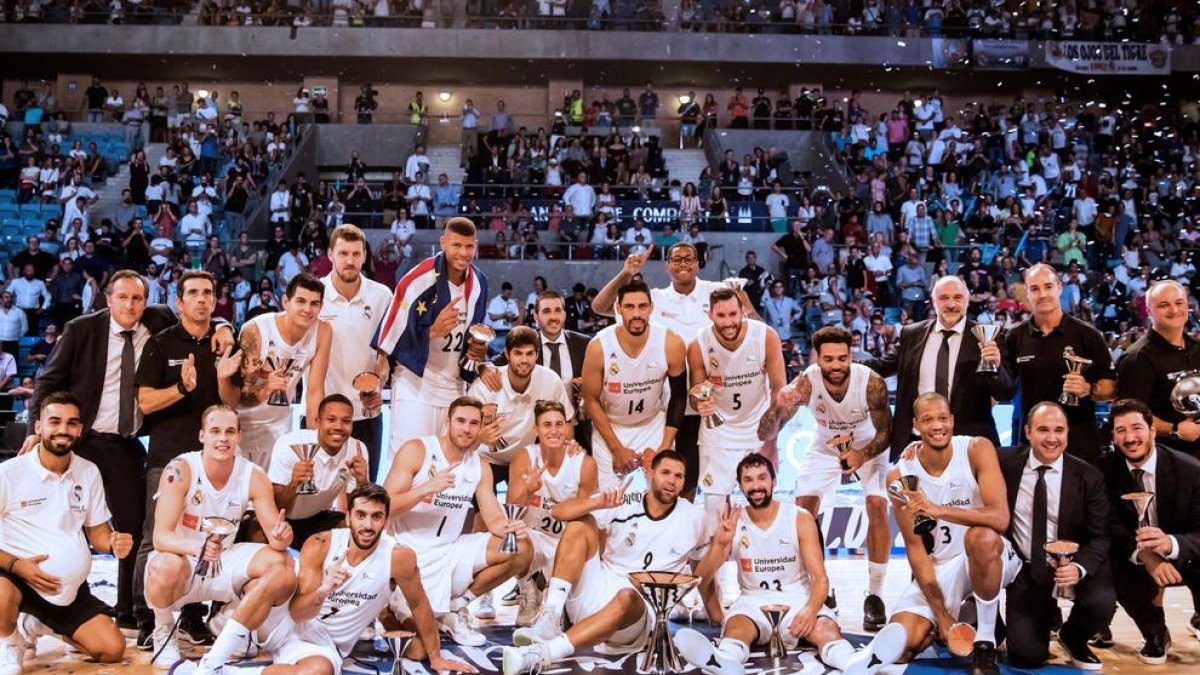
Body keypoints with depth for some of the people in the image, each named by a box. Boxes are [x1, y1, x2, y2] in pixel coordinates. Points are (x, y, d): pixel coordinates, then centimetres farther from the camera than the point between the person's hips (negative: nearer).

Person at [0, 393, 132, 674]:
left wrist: (113, 543, -14)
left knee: (112, 649, -3)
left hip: (70, 584, 5)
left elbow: (97, 530, 10)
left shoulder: (89, 472, 3)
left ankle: (40, 625, 24)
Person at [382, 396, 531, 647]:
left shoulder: (480, 465, 5)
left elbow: (494, 519, 0)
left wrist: (508, 527, -25)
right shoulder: (416, 450, -10)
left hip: (449, 551, 6)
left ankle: (456, 606, 3)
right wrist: (427, 488, -31)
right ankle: (392, 606, 14)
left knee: (521, 551, -10)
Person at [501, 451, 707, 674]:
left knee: (627, 598, -39)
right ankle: (550, 619, -30)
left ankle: (539, 655, -51)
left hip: (635, 613, -2)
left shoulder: (693, 518, 4)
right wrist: (599, 503, -23)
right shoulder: (624, 503, 3)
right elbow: (559, 512, -9)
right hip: (594, 595, 2)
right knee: (580, 524, -16)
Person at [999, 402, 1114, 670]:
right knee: (1027, 655, -13)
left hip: (1070, 565, 0)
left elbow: (1099, 537, -9)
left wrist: (1079, 567, -27)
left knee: (1101, 602, -32)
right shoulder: (1006, 464, -5)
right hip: (1024, 570, 0)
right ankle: (1046, 615, 24)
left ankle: (1072, 639, 5)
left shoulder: (1088, 477, -7)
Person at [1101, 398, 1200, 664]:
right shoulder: (1107, 470, -11)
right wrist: (1144, 554, -36)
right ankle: (1156, 634, 1)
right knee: (1111, 568, -31)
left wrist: (1170, 543, -45)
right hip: (1137, 560, 2)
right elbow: (1112, 527, -15)